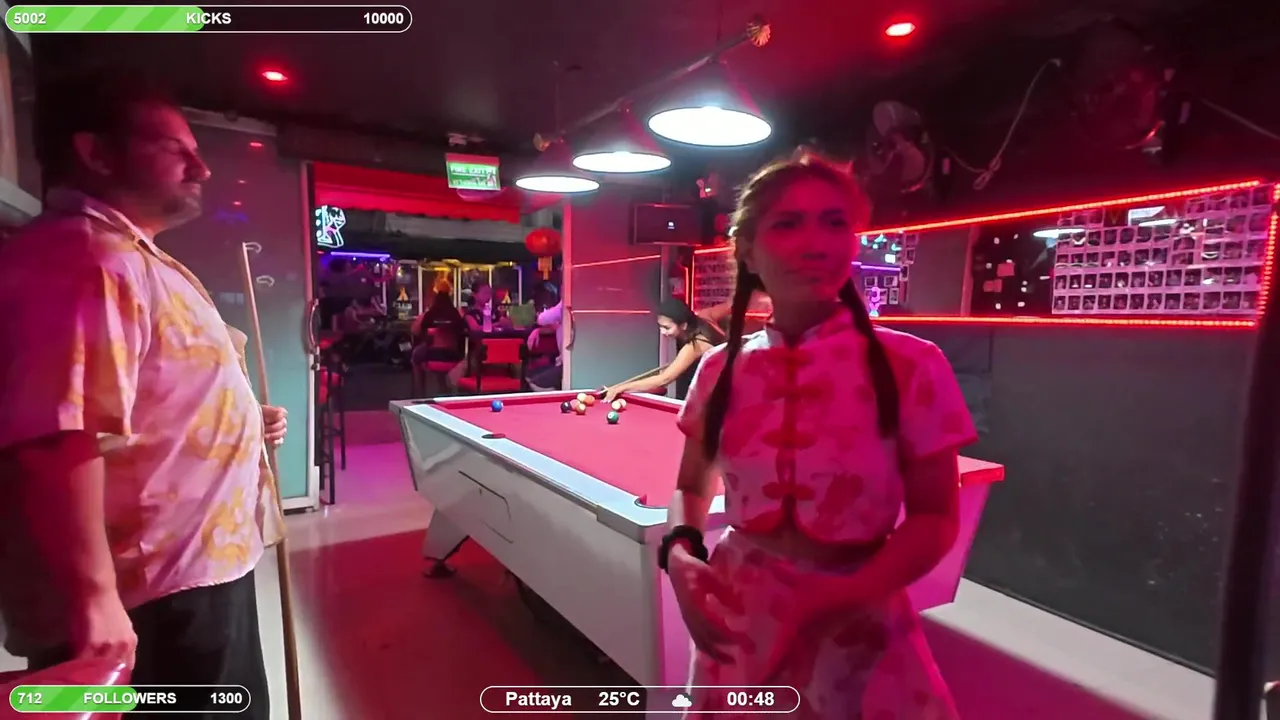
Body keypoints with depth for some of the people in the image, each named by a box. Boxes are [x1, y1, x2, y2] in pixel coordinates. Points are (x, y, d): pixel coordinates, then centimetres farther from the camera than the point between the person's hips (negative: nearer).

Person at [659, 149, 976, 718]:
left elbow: (933, 518, -6)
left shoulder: (912, 367, -13)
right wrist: (680, 553, -12)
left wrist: (842, 596, -20)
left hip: (856, 623, -2)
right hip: (738, 614, 3)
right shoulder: (720, 370, -6)